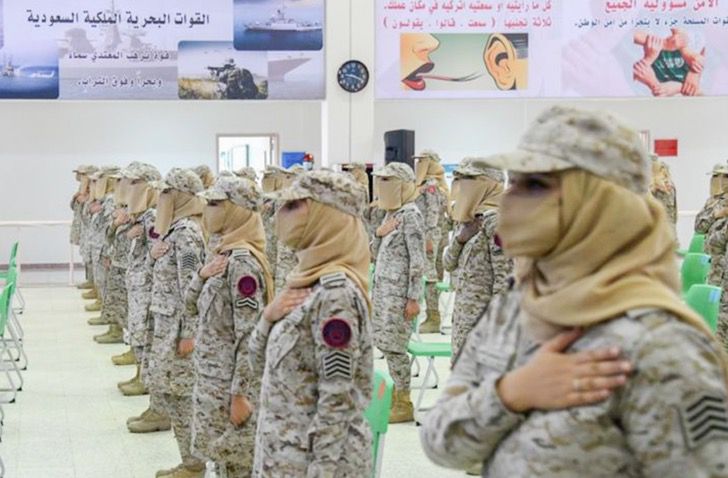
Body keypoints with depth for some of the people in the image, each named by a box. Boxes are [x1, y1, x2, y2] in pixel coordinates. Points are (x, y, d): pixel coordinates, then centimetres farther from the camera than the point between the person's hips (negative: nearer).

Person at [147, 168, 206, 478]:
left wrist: (188, 334, -21)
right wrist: (154, 254, 6)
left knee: (179, 390, -3)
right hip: (166, 320, 10)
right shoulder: (177, 228, 12)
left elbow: (191, 287, -21)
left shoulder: (186, 232, -18)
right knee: (164, 384, 14)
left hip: (179, 323, -10)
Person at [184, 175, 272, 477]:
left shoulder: (242, 261, -20)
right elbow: (192, 307, 14)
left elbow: (250, 335, -21)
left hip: (232, 380, -9)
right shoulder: (223, 252, 8)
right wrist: (203, 274, -6)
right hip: (212, 376, 9)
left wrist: (240, 393, -21)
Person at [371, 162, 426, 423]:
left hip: (399, 291, -8)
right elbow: (375, 252, 18)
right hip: (382, 288, 8)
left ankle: (404, 404, 5)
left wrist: (414, 298, -18)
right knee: (385, 344, 11)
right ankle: (397, 394, 22)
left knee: (393, 347, -5)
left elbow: (418, 260, -16)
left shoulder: (410, 215, -13)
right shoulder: (391, 213, 13)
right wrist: (379, 233, -3)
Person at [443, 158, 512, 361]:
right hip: (463, 314, 9)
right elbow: (448, 264, 13)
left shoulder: (496, 221, -16)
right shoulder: (467, 219, 12)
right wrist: (460, 238, -6)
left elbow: (505, 276, -20)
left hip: (484, 316, -9)